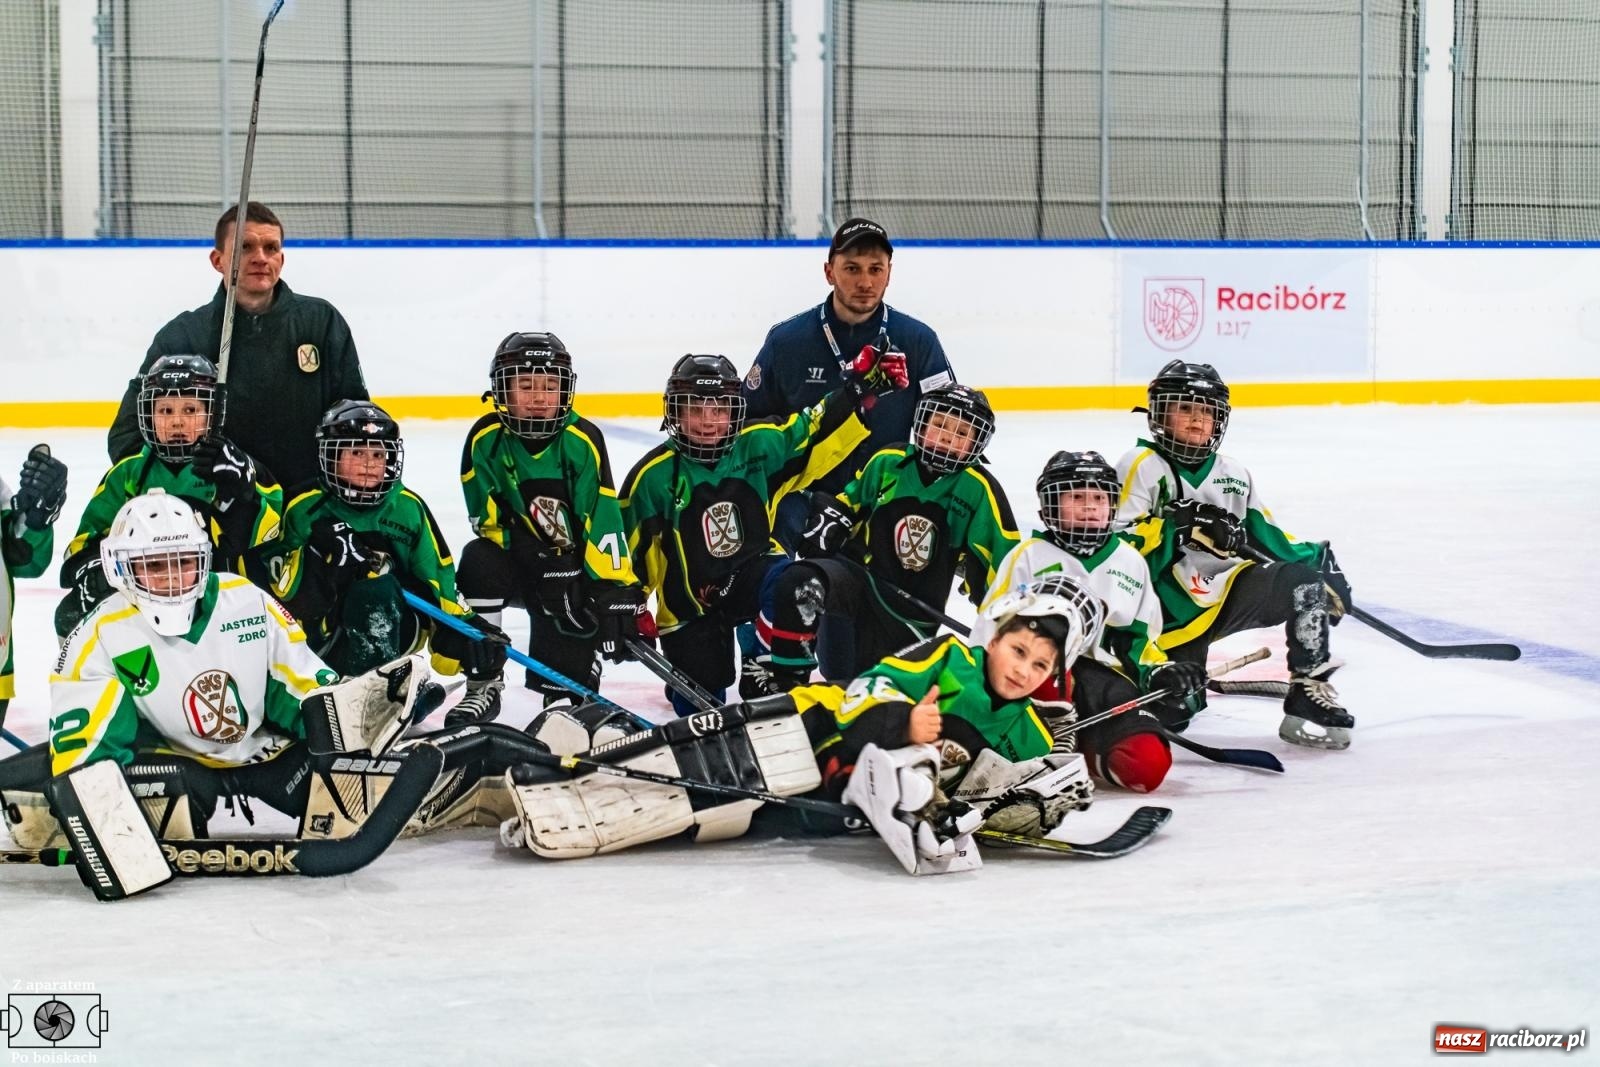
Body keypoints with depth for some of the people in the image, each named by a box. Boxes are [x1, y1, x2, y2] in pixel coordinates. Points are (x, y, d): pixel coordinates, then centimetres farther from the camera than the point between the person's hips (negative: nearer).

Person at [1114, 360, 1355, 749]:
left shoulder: (1233, 474, 17)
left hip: (1230, 590, 5)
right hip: (1168, 608, -5)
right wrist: (1177, 527, -25)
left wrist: (1317, 559, 3)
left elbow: (1268, 539, 19)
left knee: (1307, 582, -18)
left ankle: (1309, 694, -9)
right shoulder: (1142, 466, -4)